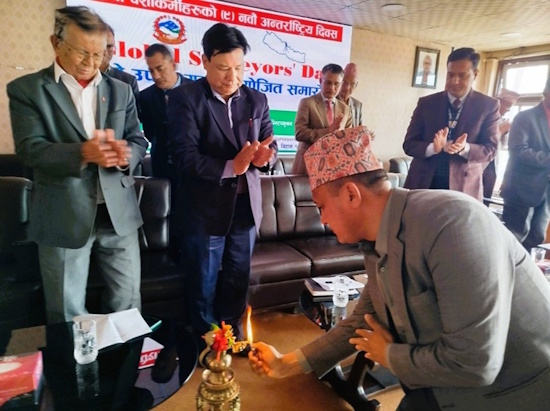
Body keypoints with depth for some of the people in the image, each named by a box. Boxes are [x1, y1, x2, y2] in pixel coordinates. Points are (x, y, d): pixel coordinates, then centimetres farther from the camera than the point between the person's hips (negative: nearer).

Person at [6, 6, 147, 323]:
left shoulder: (121, 90, 11)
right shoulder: (26, 89, 1)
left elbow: (139, 142, 9)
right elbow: (30, 149, -9)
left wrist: (125, 153, -15)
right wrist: (82, 153, -28)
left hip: (119, 213, 3)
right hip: (64, 218, -2)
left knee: (128, 304, 12)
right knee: (68, 316, 11)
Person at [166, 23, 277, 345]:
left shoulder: (257, 100, 6)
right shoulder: (186, 98, -8)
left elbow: (269, 143, 8)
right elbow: (183, 155, -17)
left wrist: (265, 156, -16)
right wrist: (230, 167, -26)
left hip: (246, 206, 4)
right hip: (205, 210, -4)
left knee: (238, 282, 17)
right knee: (204, 287, 11)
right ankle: (206, 345, 33)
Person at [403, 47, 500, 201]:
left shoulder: (488, 106, 2)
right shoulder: (426, 103, 3)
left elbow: (490, 149, 0)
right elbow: (409, 144, 0)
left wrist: (464, 148, -22)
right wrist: (433, 148, -21)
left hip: (463, 187, 0)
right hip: (423, 184, 1)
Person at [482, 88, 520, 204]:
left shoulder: (504, 120, 11)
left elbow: (504, 144, 15)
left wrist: (506, 131, 0)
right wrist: (502, 129, -14)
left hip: (492, 164, 6)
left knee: (486, 198, 8)